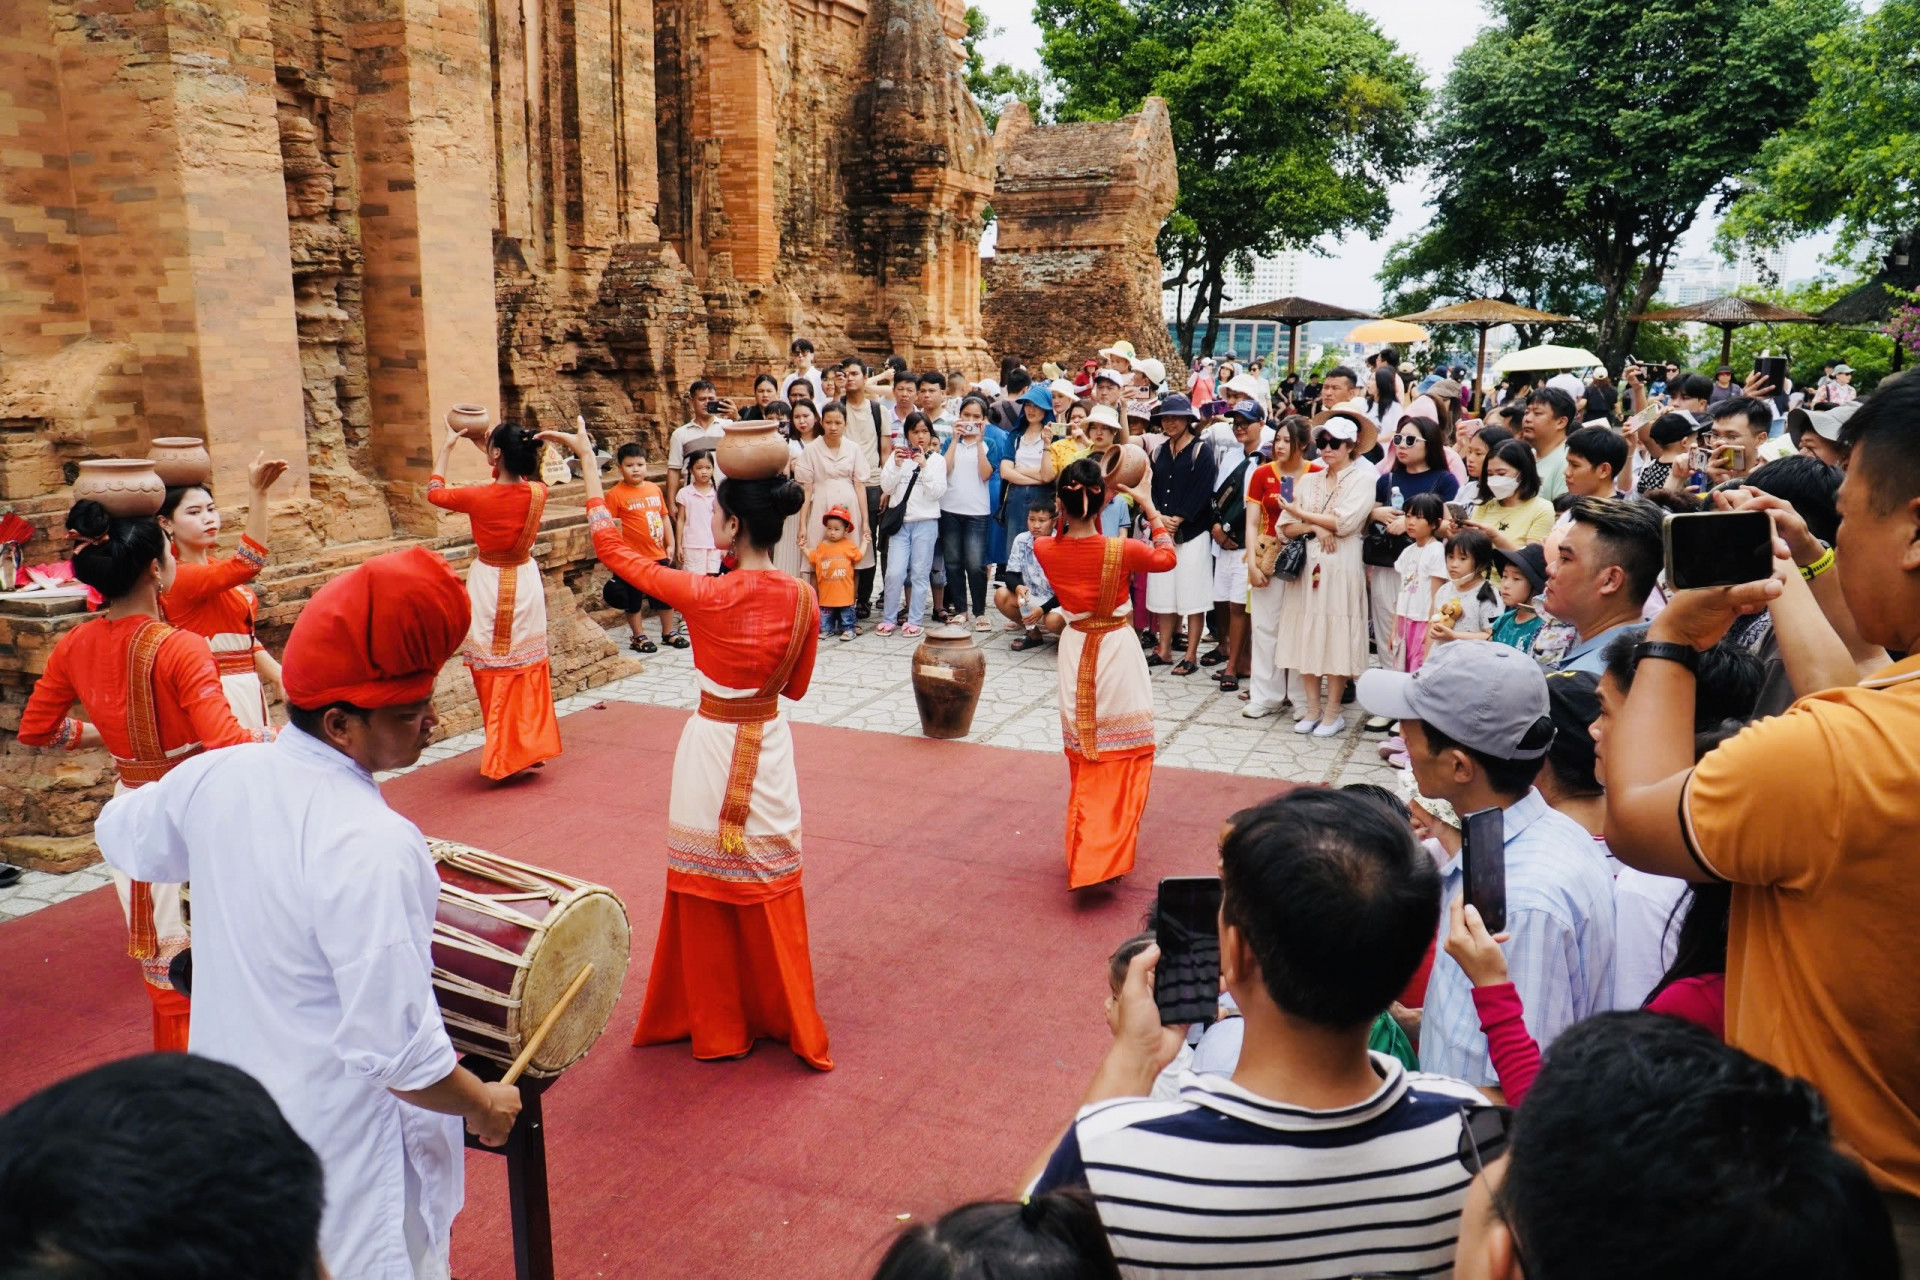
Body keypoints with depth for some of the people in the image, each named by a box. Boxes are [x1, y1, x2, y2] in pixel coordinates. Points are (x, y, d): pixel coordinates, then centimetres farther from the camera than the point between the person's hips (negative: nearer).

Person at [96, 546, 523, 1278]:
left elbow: (122, 837, 14)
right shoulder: (371, 848, -33)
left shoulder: (214, 779, -9)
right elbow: (399, 1053, -29)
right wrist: (485, 1107, -12)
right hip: (342, 1155, -7)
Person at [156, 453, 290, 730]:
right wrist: (257, 492, -41)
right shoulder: (180, 577, -15)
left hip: (246, 686, 9)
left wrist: (282, 677, 4)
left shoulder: (216, 568, 13)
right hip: (219, 694, -9)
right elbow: (246, 564, -33)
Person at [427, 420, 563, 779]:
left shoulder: (479, 497, -18)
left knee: (493, 674, 6)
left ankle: (503, 756, 11)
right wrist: (488, 446, 20)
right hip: (525, 584, 3)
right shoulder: (537, 494, -9)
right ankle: (531, 747, 18)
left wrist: (447, 446, 12)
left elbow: (435, 492, 3)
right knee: (527, 670, 15)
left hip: (489, 587, -3)